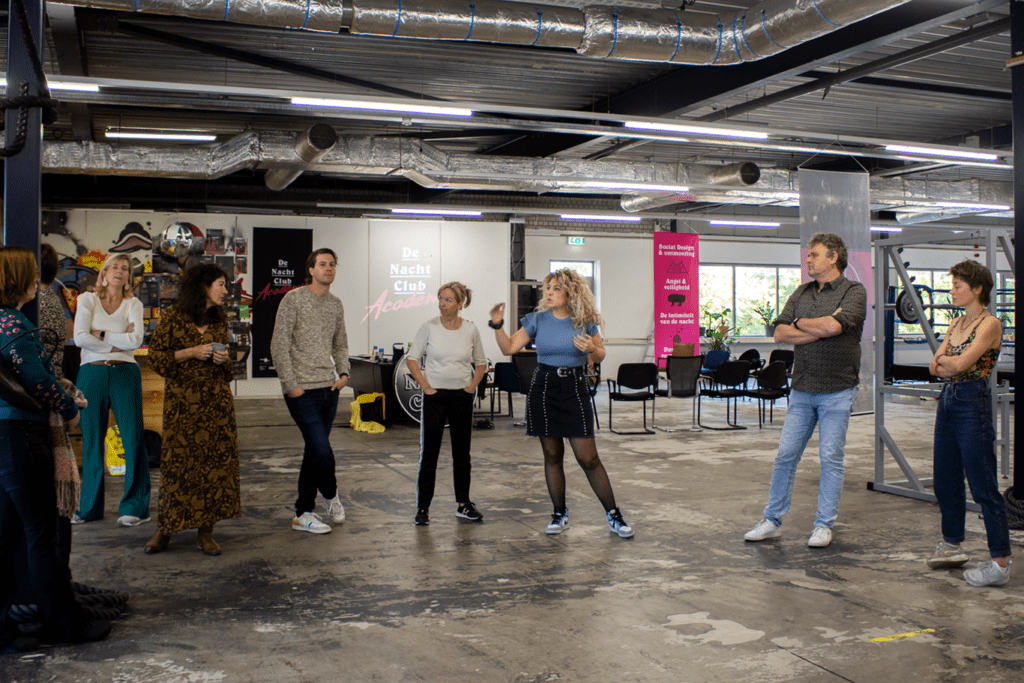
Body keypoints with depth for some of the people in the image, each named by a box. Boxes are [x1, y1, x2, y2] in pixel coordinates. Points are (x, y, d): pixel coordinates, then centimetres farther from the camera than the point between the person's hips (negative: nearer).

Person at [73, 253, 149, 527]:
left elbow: (136, 340, -8)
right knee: (91, 440, 5)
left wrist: (100, 335, -8)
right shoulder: (87, 300, 9)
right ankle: (89, 507, 16)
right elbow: (80, 338, -6)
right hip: (92, 373, 0)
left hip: (124, 374, 0)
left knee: (133, 439, -4)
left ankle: (135, 507, 2)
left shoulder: (133, 304, 9)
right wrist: (117, 343, -5)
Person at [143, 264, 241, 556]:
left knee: (216, 460, -1)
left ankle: (206, 531, 9)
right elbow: (155, 357, -3)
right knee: (177, 462, -3)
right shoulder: (172, 317, -1)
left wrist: (225, 359, -1)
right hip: (182, 402, -4)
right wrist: (191, 352, -12)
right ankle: (164, 529, 13)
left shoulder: (220, 320, 13)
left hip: (217, 401, 4)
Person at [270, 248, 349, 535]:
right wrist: (291, 384, -13)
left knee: (314, 452, 10)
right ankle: (332, 495, 17)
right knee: (322, 451, -11)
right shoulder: (294, 299, -6)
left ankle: (303, 514, 20)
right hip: (302, 391, -6)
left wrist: (344, 373, 5)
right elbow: (279, 346, -9)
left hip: (329, 389, 6)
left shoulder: (336, 304, 12)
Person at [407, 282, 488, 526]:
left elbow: (481, 363, 12)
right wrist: (425, 386, -6)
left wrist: (473, 386, 0)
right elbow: (412, 359, 1)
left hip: (462, 397, 2)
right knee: (429, 452, 0)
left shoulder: (471, 330, 0)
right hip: (435, 396, -2)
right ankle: (423, 507, 8)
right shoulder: (429, 327, -5)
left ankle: (464, 504, 21)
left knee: (462, 452, 10)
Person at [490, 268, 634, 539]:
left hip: (574, 389, -2)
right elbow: (509, 348, 3)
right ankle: (560, 514, 23)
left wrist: (592, 349, -14)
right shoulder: (538, 320, 1)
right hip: (544, 388, 2)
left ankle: (614, 515, 9)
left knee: (588, 458, -4)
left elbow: (600, 356, 7)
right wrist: (498, 325, -11)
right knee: (552, 455, 8)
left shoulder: (586, 321, -2)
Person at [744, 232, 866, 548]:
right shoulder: (801, 293, 13)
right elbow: (780, 333, 2)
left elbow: (833, 326, -22)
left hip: (837, 390, -5)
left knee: (830, 457, 1)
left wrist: (801, 323, -4)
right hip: (801, 389, 5)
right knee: (786, 454, 5)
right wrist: (820, 329, -10)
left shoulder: (854, 291, -4)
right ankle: (772, 521, 14)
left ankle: (824, 525, 13)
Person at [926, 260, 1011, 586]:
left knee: (983, 486, -5)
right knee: (945, 480, 16)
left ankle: (1000, 563, 3)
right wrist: (951, 364, -12)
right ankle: (952, 546, 31)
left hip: (973, 404, -9)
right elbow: (934, 366, 7)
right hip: (948, 401, 9)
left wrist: (945, 360, -3)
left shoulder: (990, 324, -12)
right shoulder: (957, 323, 13)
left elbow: (961, 363, -22)